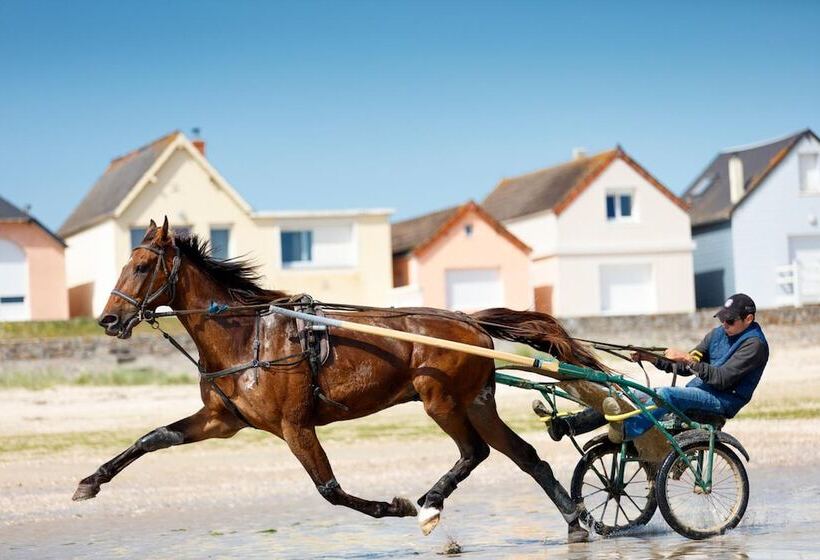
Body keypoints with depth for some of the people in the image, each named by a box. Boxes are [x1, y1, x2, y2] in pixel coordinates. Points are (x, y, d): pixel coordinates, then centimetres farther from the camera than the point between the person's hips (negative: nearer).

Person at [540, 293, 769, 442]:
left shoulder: (755, 344, -9)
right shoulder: (719, 334, 18)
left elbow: (722, 378, -20)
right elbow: (684, 368, 18)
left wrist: (686, 358, -22)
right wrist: (653, 358, 3)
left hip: (723, 401, -8)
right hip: (697, 392, 8)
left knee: (666, 394, -36)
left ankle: (626, 430, -59)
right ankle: (566, 424, -17)